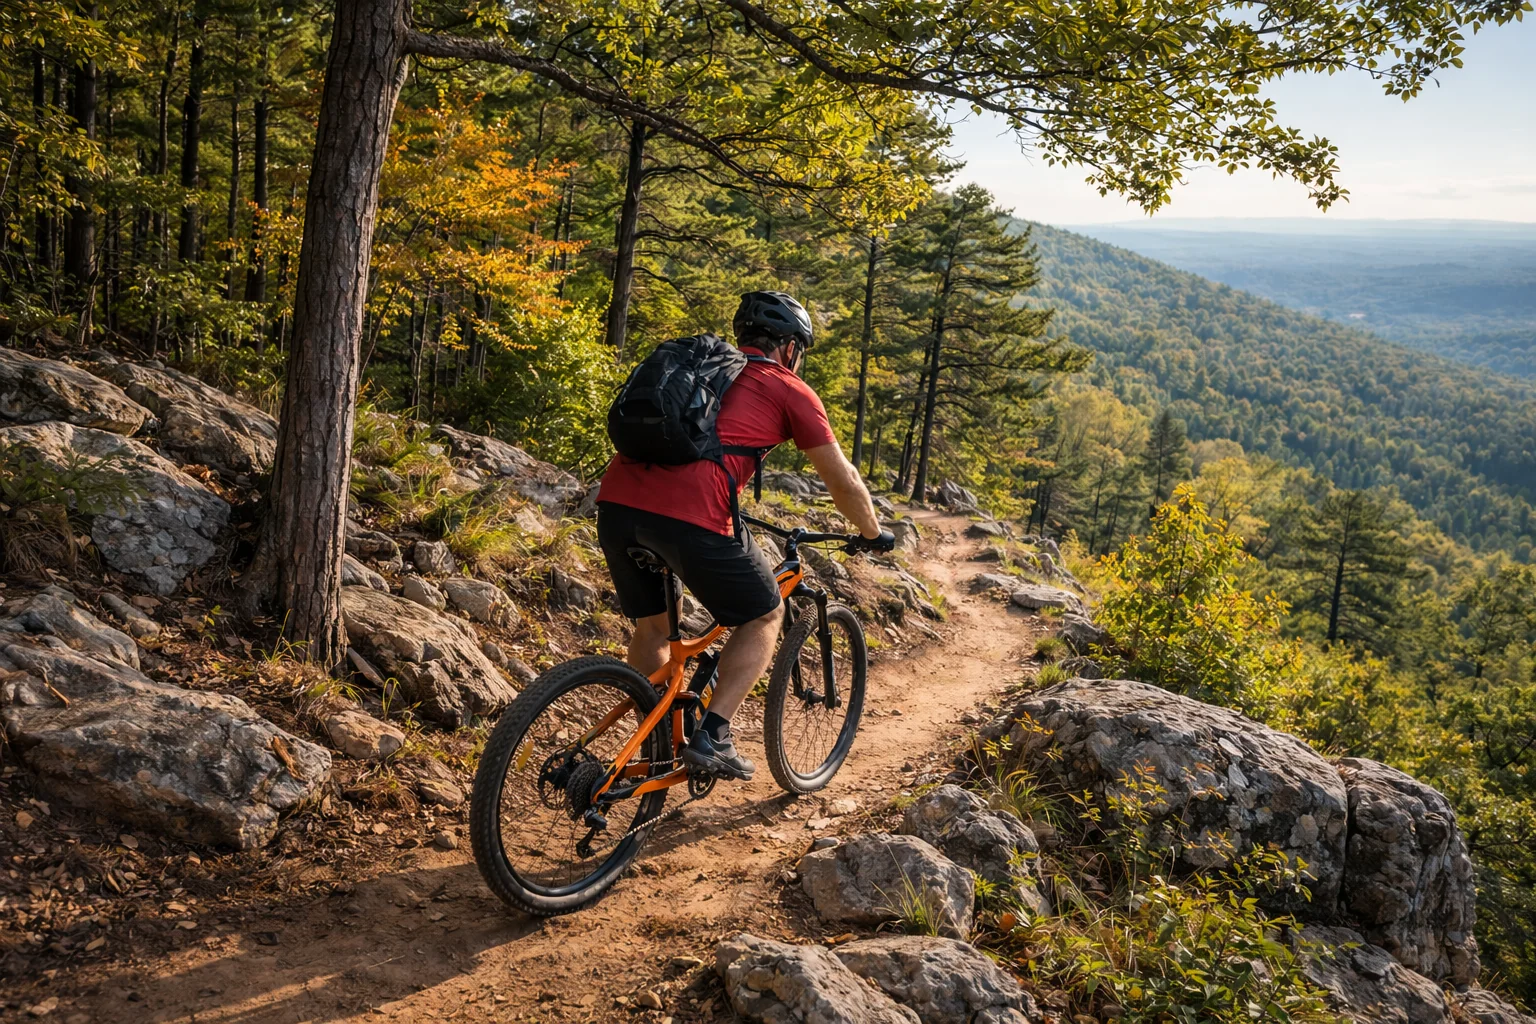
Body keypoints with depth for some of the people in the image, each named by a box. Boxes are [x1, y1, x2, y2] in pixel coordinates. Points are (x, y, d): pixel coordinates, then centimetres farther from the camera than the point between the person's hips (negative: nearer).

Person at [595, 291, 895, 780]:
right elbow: (843, 482, 18)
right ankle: (712, 735, 8)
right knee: (764, 615, 18)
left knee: (650, 626, 27)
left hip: (616, 500, 6)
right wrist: (873, 533, 35)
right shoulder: (789, 391, 14)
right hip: (688, 515, -6)